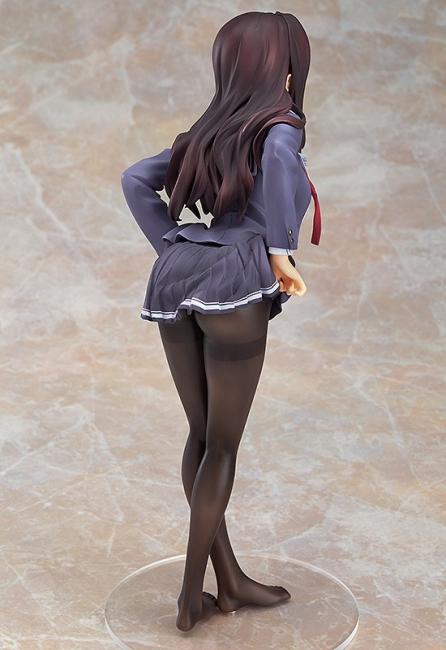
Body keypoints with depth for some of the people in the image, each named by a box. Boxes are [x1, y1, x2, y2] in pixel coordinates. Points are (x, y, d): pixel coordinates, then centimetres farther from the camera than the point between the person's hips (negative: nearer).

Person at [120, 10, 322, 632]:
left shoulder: (208, 132, 22)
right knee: (222, 446, 4)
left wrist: (174, 250, 13)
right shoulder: (281, 123, 4)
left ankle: (228, 577, 24)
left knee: (202, 435, 15)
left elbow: (136, 179, 16)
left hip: (174, 279, 6)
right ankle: (192, 594, 10)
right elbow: (278, 155, -20)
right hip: (233, 283, -6)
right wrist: (280, 252, -15)